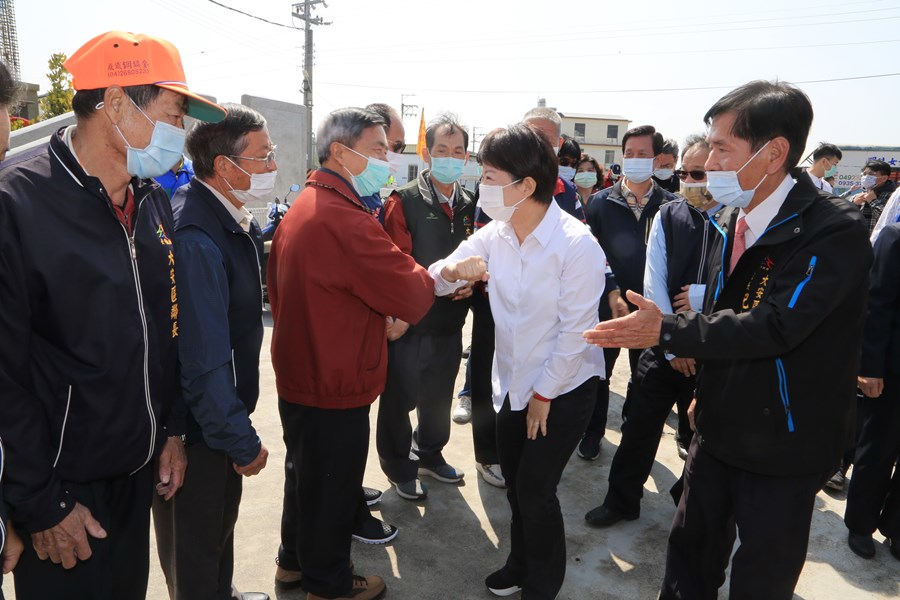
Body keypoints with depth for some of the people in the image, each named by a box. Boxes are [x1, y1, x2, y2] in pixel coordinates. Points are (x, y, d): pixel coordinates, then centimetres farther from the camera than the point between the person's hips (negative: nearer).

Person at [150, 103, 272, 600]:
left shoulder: (236, 223, 1)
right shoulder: (195, 239, -29)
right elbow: (204, 360, -28)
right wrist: (243, 442, -20)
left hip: (221, 416, 9)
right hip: (195, 429, -9)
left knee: (222, 517, 28)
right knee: (196, 545, 14)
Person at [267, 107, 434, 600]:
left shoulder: (302, 208, 7)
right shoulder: (344, 219, -27)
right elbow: (413, 298, -26)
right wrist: (433, 276, -4)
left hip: (298, 378, 10)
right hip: (334, 391, -10)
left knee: (308, 476, 27)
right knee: (332, 490, 11)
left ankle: (298, 560, 48)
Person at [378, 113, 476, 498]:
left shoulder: (469, 204, 6)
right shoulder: (404, 201, -11)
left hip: (450, 321, 6)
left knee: (439, 396, 20)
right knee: (400, 398, 8)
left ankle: (430, 455, 43)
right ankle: (399, 468, 30)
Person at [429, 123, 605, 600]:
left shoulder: (576, 244, -22)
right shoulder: (494, 234, -5)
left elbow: (574, 328, -19)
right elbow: (434, 281, -3)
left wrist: (544, 394, -13)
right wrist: (451, 269, -27)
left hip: (564, 387, -6)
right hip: (513, 382, 6)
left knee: (535, 489, 1)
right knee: (515, 483, 18)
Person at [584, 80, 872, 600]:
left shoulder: (836, 230, -21)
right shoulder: (733, 220, 3)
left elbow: (776, 326, -30)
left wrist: (668, 330, -28)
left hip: (783, 447, -6)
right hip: (720, 430, 6)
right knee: (690, 555, 20)